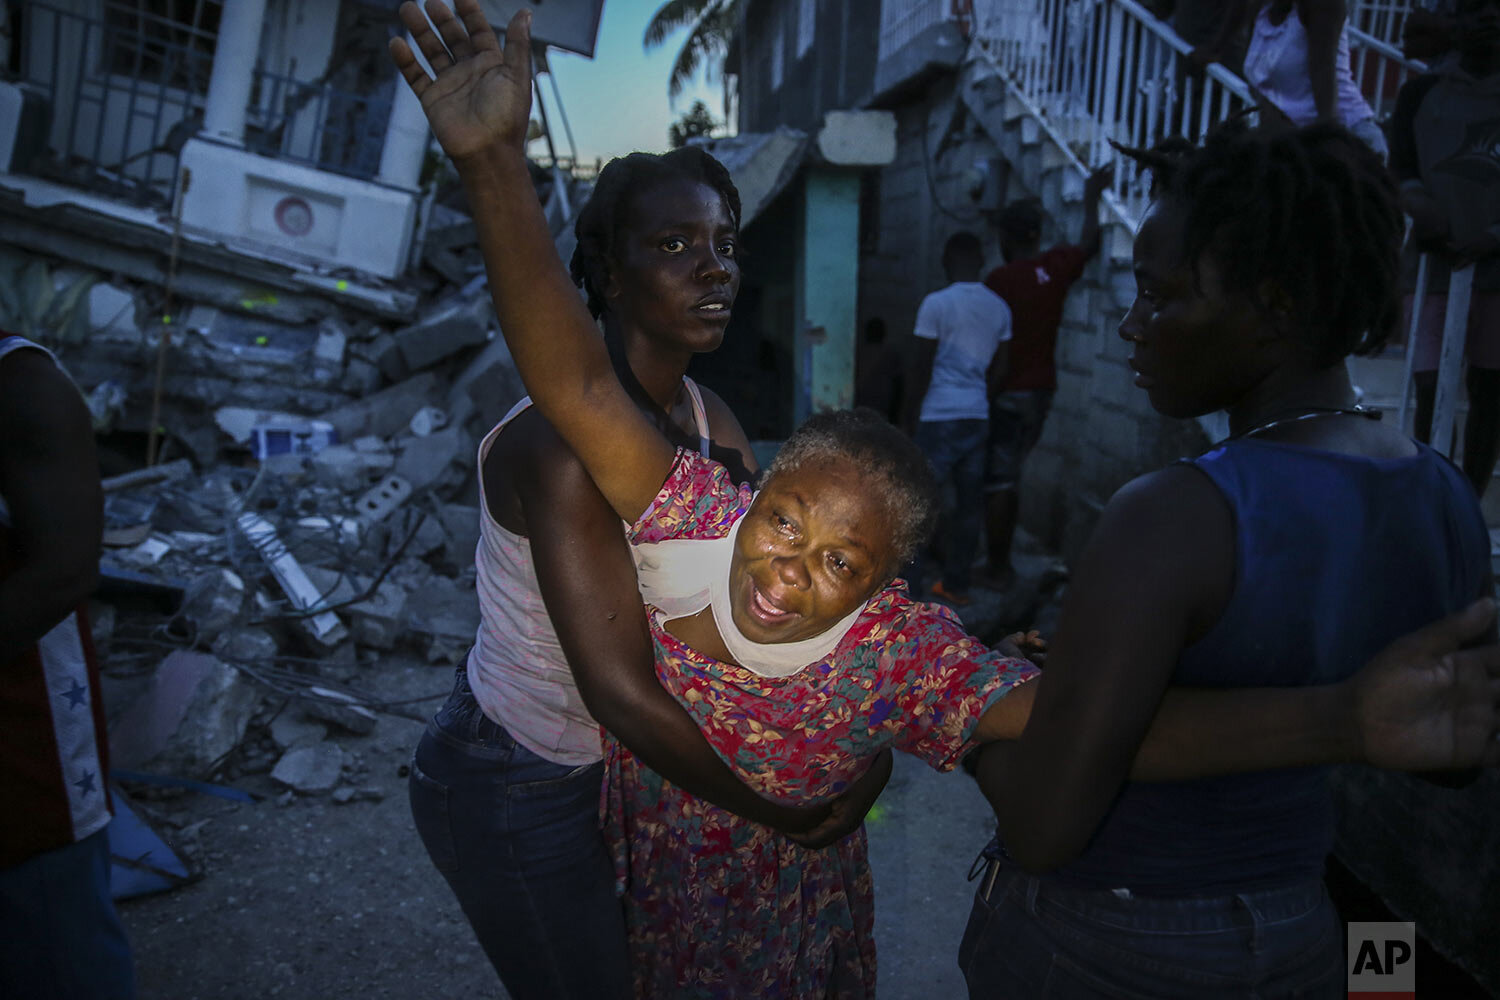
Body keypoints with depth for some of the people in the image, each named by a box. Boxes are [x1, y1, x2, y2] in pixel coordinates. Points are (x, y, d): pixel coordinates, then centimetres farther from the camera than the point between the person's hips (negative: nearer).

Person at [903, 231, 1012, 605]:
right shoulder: (999, 308, 9)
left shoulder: (936, 304, -8)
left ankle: (908, 583, -1)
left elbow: (922, 366, -7)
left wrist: (912, 407, 3)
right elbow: (1000, 365, 13)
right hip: (978, 415, 6)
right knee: (969, 501, 10)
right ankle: (956, 583, 18)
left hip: (941, 416, -5)